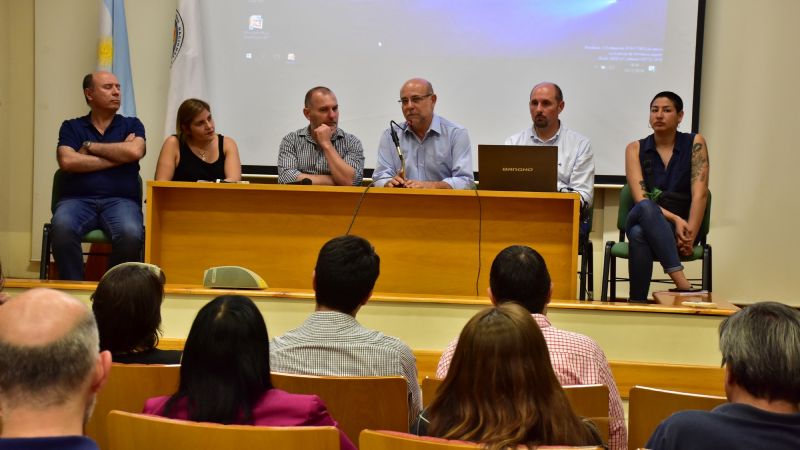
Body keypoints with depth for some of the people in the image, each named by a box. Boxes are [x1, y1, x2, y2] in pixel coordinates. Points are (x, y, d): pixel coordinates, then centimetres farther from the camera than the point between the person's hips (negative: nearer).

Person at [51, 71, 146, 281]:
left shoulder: (132, 125, 17)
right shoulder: (71, 127, 16)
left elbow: (135, 151, -5)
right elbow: (67, 162, -3)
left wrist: (90, 146, 2)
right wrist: (118, 156, -1)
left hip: (120, 200, 0)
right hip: (78, 199, 0)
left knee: (131, 234, -34)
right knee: (62, 228, -34)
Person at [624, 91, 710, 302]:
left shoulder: (694, 143, 5)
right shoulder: (636, 148, 7)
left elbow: (699, 194, -6)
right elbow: (640, 198, -6)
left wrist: (690, 236, -18)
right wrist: (675, 219, -20)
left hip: (682, 227, -1)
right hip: (644, 220, 1)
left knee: (640, 233, -36)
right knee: (646, 207, -38)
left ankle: (637, 302, -32)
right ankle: (681, 281, -48)